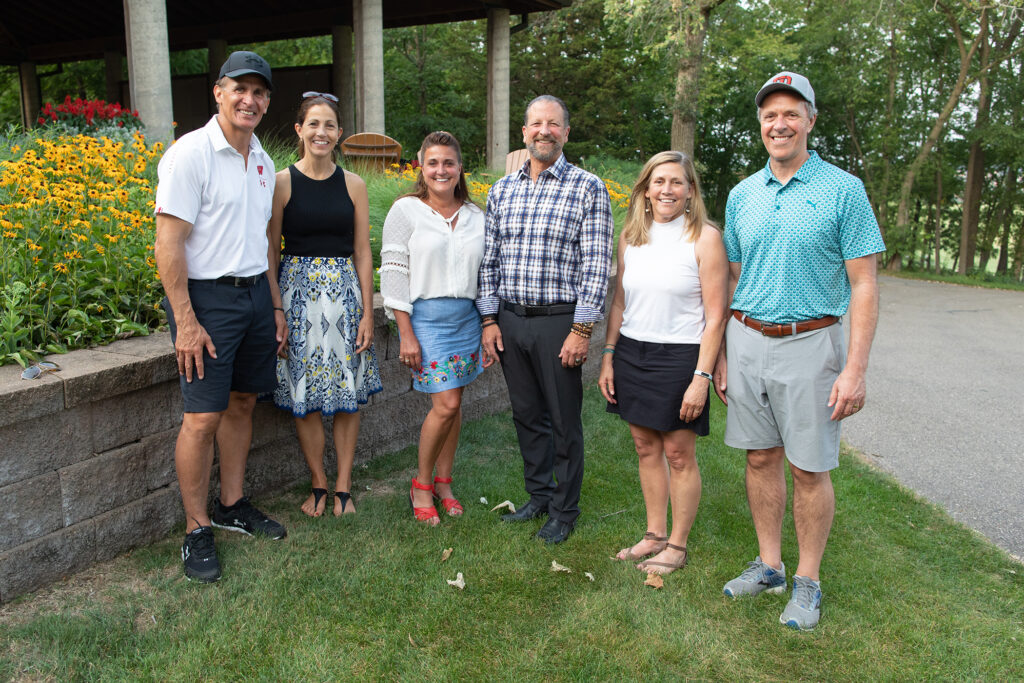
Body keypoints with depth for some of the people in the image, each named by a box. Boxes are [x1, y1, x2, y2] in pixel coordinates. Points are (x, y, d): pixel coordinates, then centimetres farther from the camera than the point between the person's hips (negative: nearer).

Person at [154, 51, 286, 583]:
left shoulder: (261, 160, 12)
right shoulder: (191, 152, -10)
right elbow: (168, 244, -15)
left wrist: (275, 306, 16)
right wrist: (185, 322, -18)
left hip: (255, 295, 7)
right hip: (207, 297, -7)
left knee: (242, 403, 14)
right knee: (204, 416, -5)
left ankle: (232, 506, 28)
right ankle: (197, 529, 10)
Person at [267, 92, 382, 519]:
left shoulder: (353, 185, 4)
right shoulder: (282, 183, -1)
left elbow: (362, 252, 5)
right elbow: (271, 251, -1)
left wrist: (367, 312, 0)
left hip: (344, 291, 2)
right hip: (298, 292, -1)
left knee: (347, 394, 5)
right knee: (305, 395, 4)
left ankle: (343, 486, 19)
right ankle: (319, 483, 22)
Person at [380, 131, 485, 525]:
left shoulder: (475, 216, 10)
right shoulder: (406, 211, -3)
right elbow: (394, 273, -6)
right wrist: (406, 334, -11)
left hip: (467, 318, 5)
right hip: (425, 316, -4)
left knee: (453, 404, 8)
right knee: (447, 404, -10)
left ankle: (443, 483, 24)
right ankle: (421, 485, 10)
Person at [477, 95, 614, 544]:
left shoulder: (588, 188, -3)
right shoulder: (502, 190, 10)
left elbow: (596, 264, -8)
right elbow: (489, 258, 12)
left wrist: (582, 330, -13)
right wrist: (489, 320, 5)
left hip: (559, 322, -4)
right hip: (510, 321, 5)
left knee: (564, 420, 5)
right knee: (526, 415, 14)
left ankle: (564, 510, 20)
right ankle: (538, 496, 31)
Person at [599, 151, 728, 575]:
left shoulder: (705, 237, -7)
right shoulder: (631, 238, 8)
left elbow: (715, 316, -10)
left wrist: (702, 377, -15)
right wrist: (608, 358, 9)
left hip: (680, 357, -5)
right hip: (631, 353, 5)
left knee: (678, 453, 4)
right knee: (646, 448, 13)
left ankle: (678, 546, 20)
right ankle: (654, 535, 28)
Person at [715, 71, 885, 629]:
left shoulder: (843, 190, -6)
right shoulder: (741, 195, 8)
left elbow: (864, 286, -8)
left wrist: (855, 369, -14)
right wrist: (721, 355, 11)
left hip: (808, 343, -4)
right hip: (747, 340, 4)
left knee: (809, 469, 4)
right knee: (760, 458, 12)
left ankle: (807, 582, 20)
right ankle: (769, 566, 27)